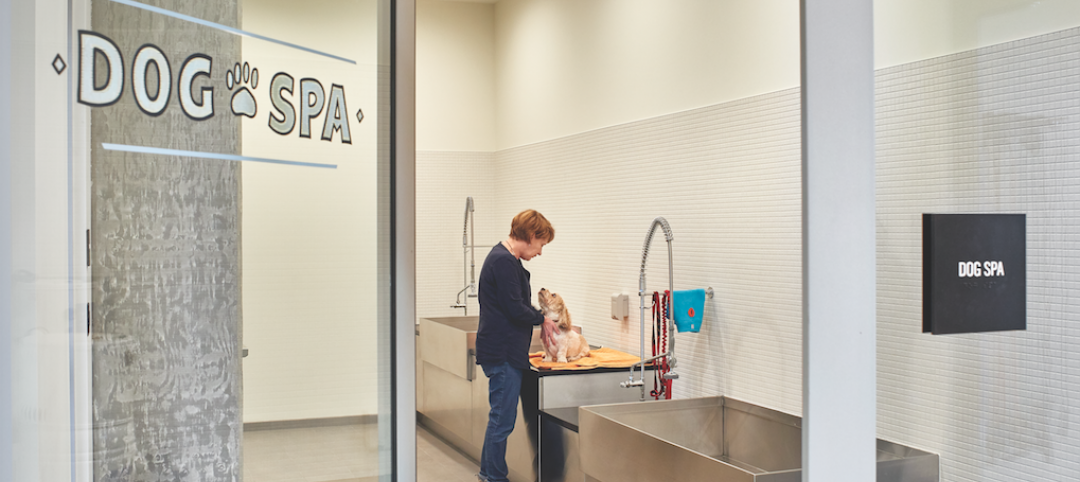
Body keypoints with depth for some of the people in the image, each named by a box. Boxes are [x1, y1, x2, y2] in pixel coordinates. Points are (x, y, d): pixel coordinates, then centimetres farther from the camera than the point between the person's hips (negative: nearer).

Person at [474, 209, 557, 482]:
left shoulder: (506, 259, 16)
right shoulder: (504, 261, -18)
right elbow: (515, 309, -21)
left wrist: (540, 321, 6)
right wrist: (542, 320, -4)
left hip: (506, 352, 11)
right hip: (503, 354, -11)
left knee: (500, 416, 18)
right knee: (503, 419, -2)